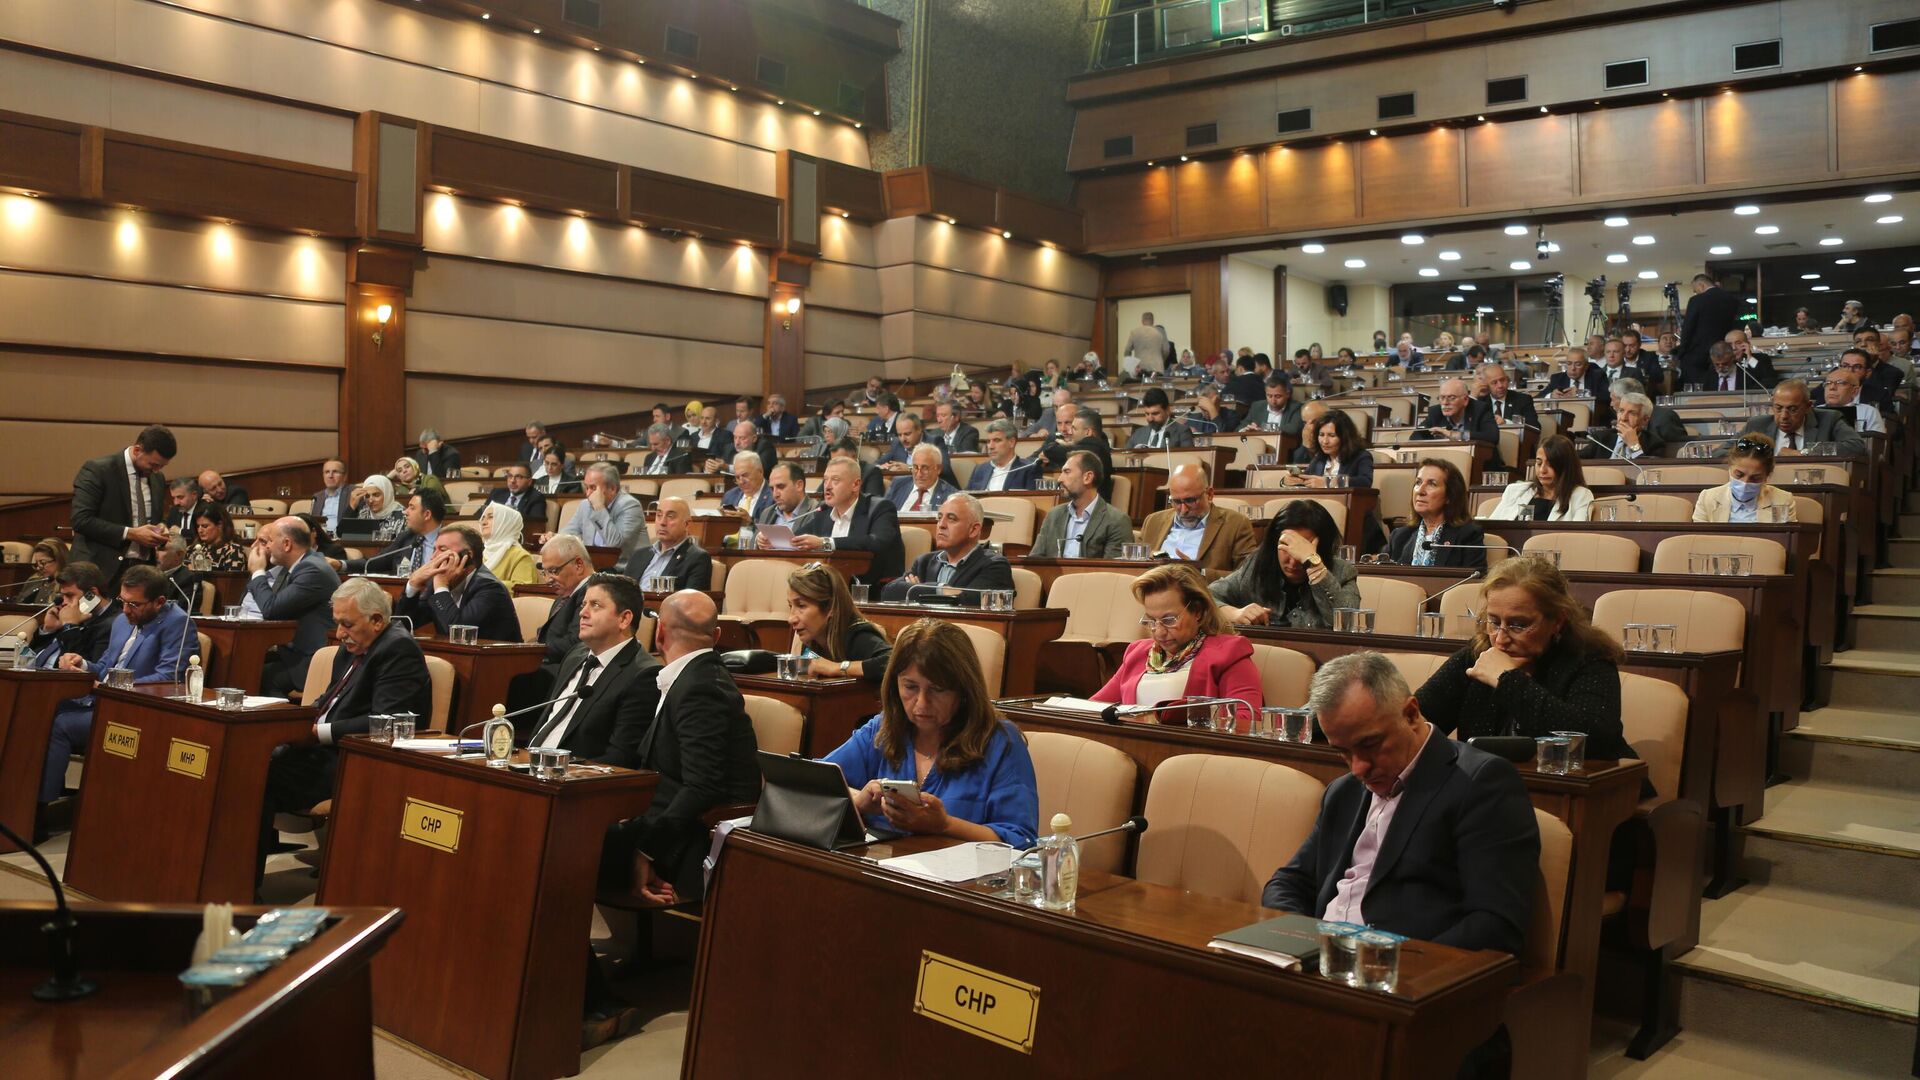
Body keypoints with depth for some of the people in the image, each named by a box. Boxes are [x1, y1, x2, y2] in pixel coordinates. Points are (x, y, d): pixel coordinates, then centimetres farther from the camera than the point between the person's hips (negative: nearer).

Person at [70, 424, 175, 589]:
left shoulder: (158, 479, 13)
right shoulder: (97, 470, -7)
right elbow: (80, 519, -14)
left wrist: (159, 531, 1)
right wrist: (129, 533, -18)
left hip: (144, 569, 5)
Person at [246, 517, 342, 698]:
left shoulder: (314, 571, -20)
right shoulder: (292, 566, 12)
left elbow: (271, 609, -20)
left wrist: (258, 572, -6)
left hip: (311, 662, -10)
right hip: (293, 652, 10)